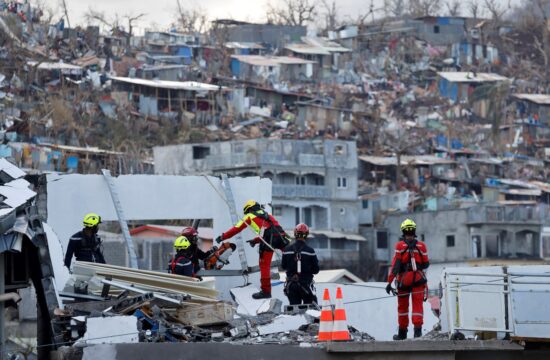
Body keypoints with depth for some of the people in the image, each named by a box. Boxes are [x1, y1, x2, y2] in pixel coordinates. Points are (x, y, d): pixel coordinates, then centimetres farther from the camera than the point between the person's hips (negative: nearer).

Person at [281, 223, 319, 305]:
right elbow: (316, 270, -5)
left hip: (291, 284, 2)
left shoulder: (287, 250, -5)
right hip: (306, 283, -2)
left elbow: (283, 266, 6)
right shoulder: (310, 251, -11)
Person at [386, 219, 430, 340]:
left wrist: (389, 282, -10)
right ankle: (418, 329, -14)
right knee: (417, 305, 1)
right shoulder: (421, 246, -1)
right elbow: (426, 264, 5)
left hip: (404, 280, -1)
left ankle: (402, 332, 21)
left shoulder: (400, 246, -8)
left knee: (402, 306, 12)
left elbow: (395, 265, -11)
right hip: (418, 279, 1)